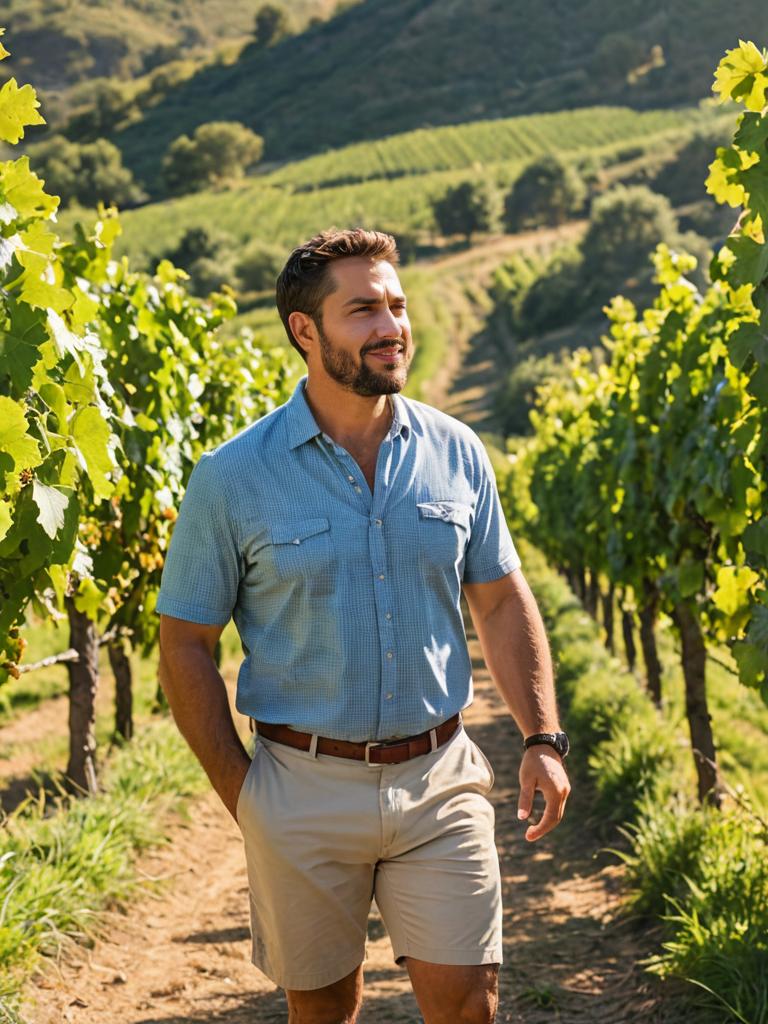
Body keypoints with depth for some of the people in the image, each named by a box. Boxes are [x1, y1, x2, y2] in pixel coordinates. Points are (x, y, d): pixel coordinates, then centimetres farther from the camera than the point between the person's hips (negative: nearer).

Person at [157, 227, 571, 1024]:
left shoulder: (456, 454, 1)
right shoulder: (233, 478, -7)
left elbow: (500, 601, 11)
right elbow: (185, 643, -2)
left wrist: (543, 737, 1)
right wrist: (242, 797, -4)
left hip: (440, 779, 2)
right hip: (306, 789, -1)